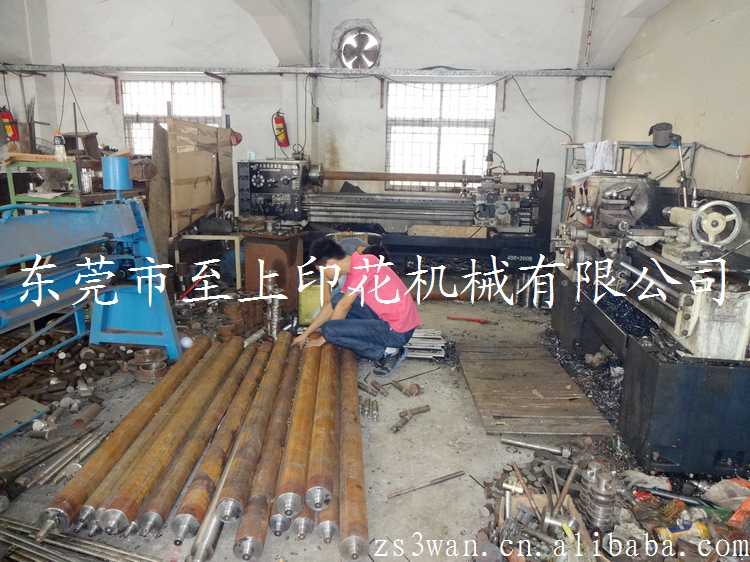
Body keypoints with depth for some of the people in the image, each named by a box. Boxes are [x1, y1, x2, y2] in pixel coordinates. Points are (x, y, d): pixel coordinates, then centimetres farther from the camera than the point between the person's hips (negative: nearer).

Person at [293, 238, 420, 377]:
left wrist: (322, 339, -3)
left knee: (329, 330, -16)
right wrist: (305, 334, 20)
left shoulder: (364, 264, -18)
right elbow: (332, 305, 19)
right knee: (337, 300, 11)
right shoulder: (354, 268, 11)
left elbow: (343, 307, -14)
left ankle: (388, 351, -5)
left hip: (398, 331, -9)